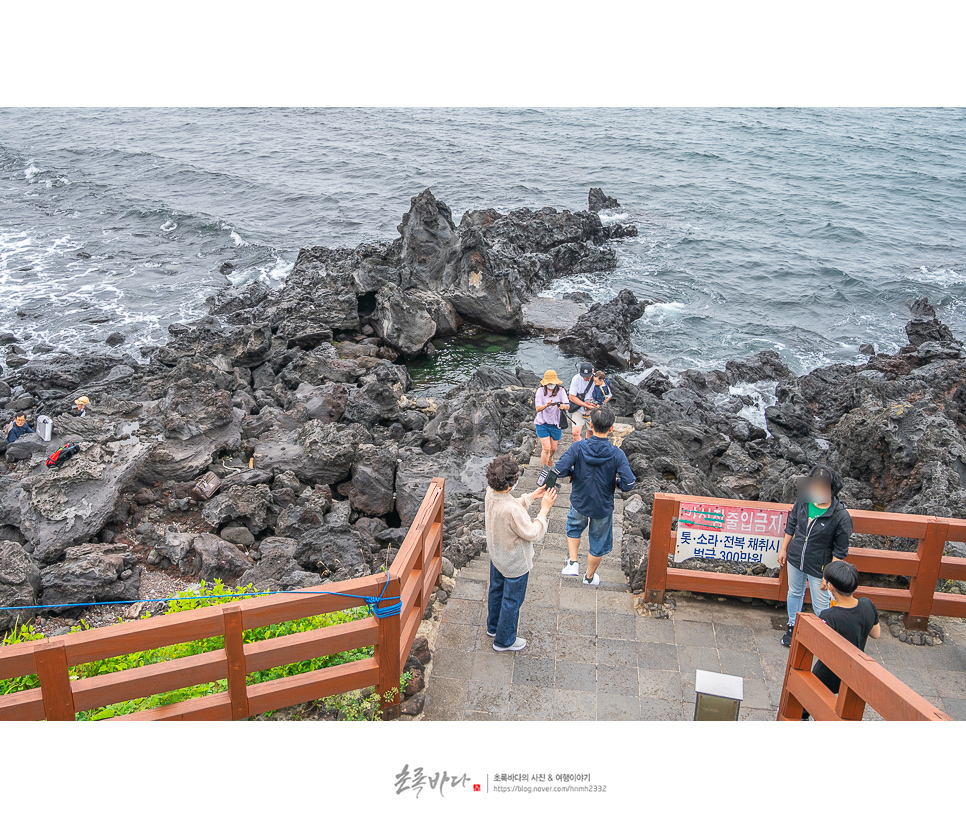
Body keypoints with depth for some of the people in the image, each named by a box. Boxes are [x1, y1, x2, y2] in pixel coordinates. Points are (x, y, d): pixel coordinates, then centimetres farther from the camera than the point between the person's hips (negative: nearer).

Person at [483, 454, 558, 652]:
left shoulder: (490, 494, -16)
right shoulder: (512, 510, -41)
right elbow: (533, 534, -27)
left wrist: (531, 497, 1)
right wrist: (544, 509, -21)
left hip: (496, 555, 8)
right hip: (515, 563, -8)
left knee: (496, 591, 30)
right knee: (512, 600, 15)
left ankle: (493, 627, 54)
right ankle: (504, 641, 36)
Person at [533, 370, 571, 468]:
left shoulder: (560, 390, -8)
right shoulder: (541, 391, -10)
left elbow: (567, 406, -18)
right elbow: (538, 409, -20)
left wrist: (563, 406, -42)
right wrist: (546, 405, -41)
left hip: (555, 423, 2)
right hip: (542, 423, -2)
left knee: (553, 449, 14)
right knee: (546, 448, -11)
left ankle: (549, 458, 50)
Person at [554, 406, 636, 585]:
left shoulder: (578, 448, -20)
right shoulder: (617, 454, -22)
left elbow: (560, 470, -25)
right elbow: (629, 483, -25)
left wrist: (573, 472, -3)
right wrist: (617, 482, -3)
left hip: (579, 503, 1)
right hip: (603, 508, -1)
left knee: (573, 528, 34)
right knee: (599, 543, 22)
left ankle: (573, 562, 23)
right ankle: (590, 576, 40)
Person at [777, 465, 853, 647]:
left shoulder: (841, 516, -23)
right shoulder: (803, 500, -11)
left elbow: (840, 550, -15)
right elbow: (791, 526, 6)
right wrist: (783, 549, 11)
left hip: (819, 567, -5)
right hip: (795, 558, 5)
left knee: (820, 605, 6)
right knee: (794, 593, 24)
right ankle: (792, 626, 46)